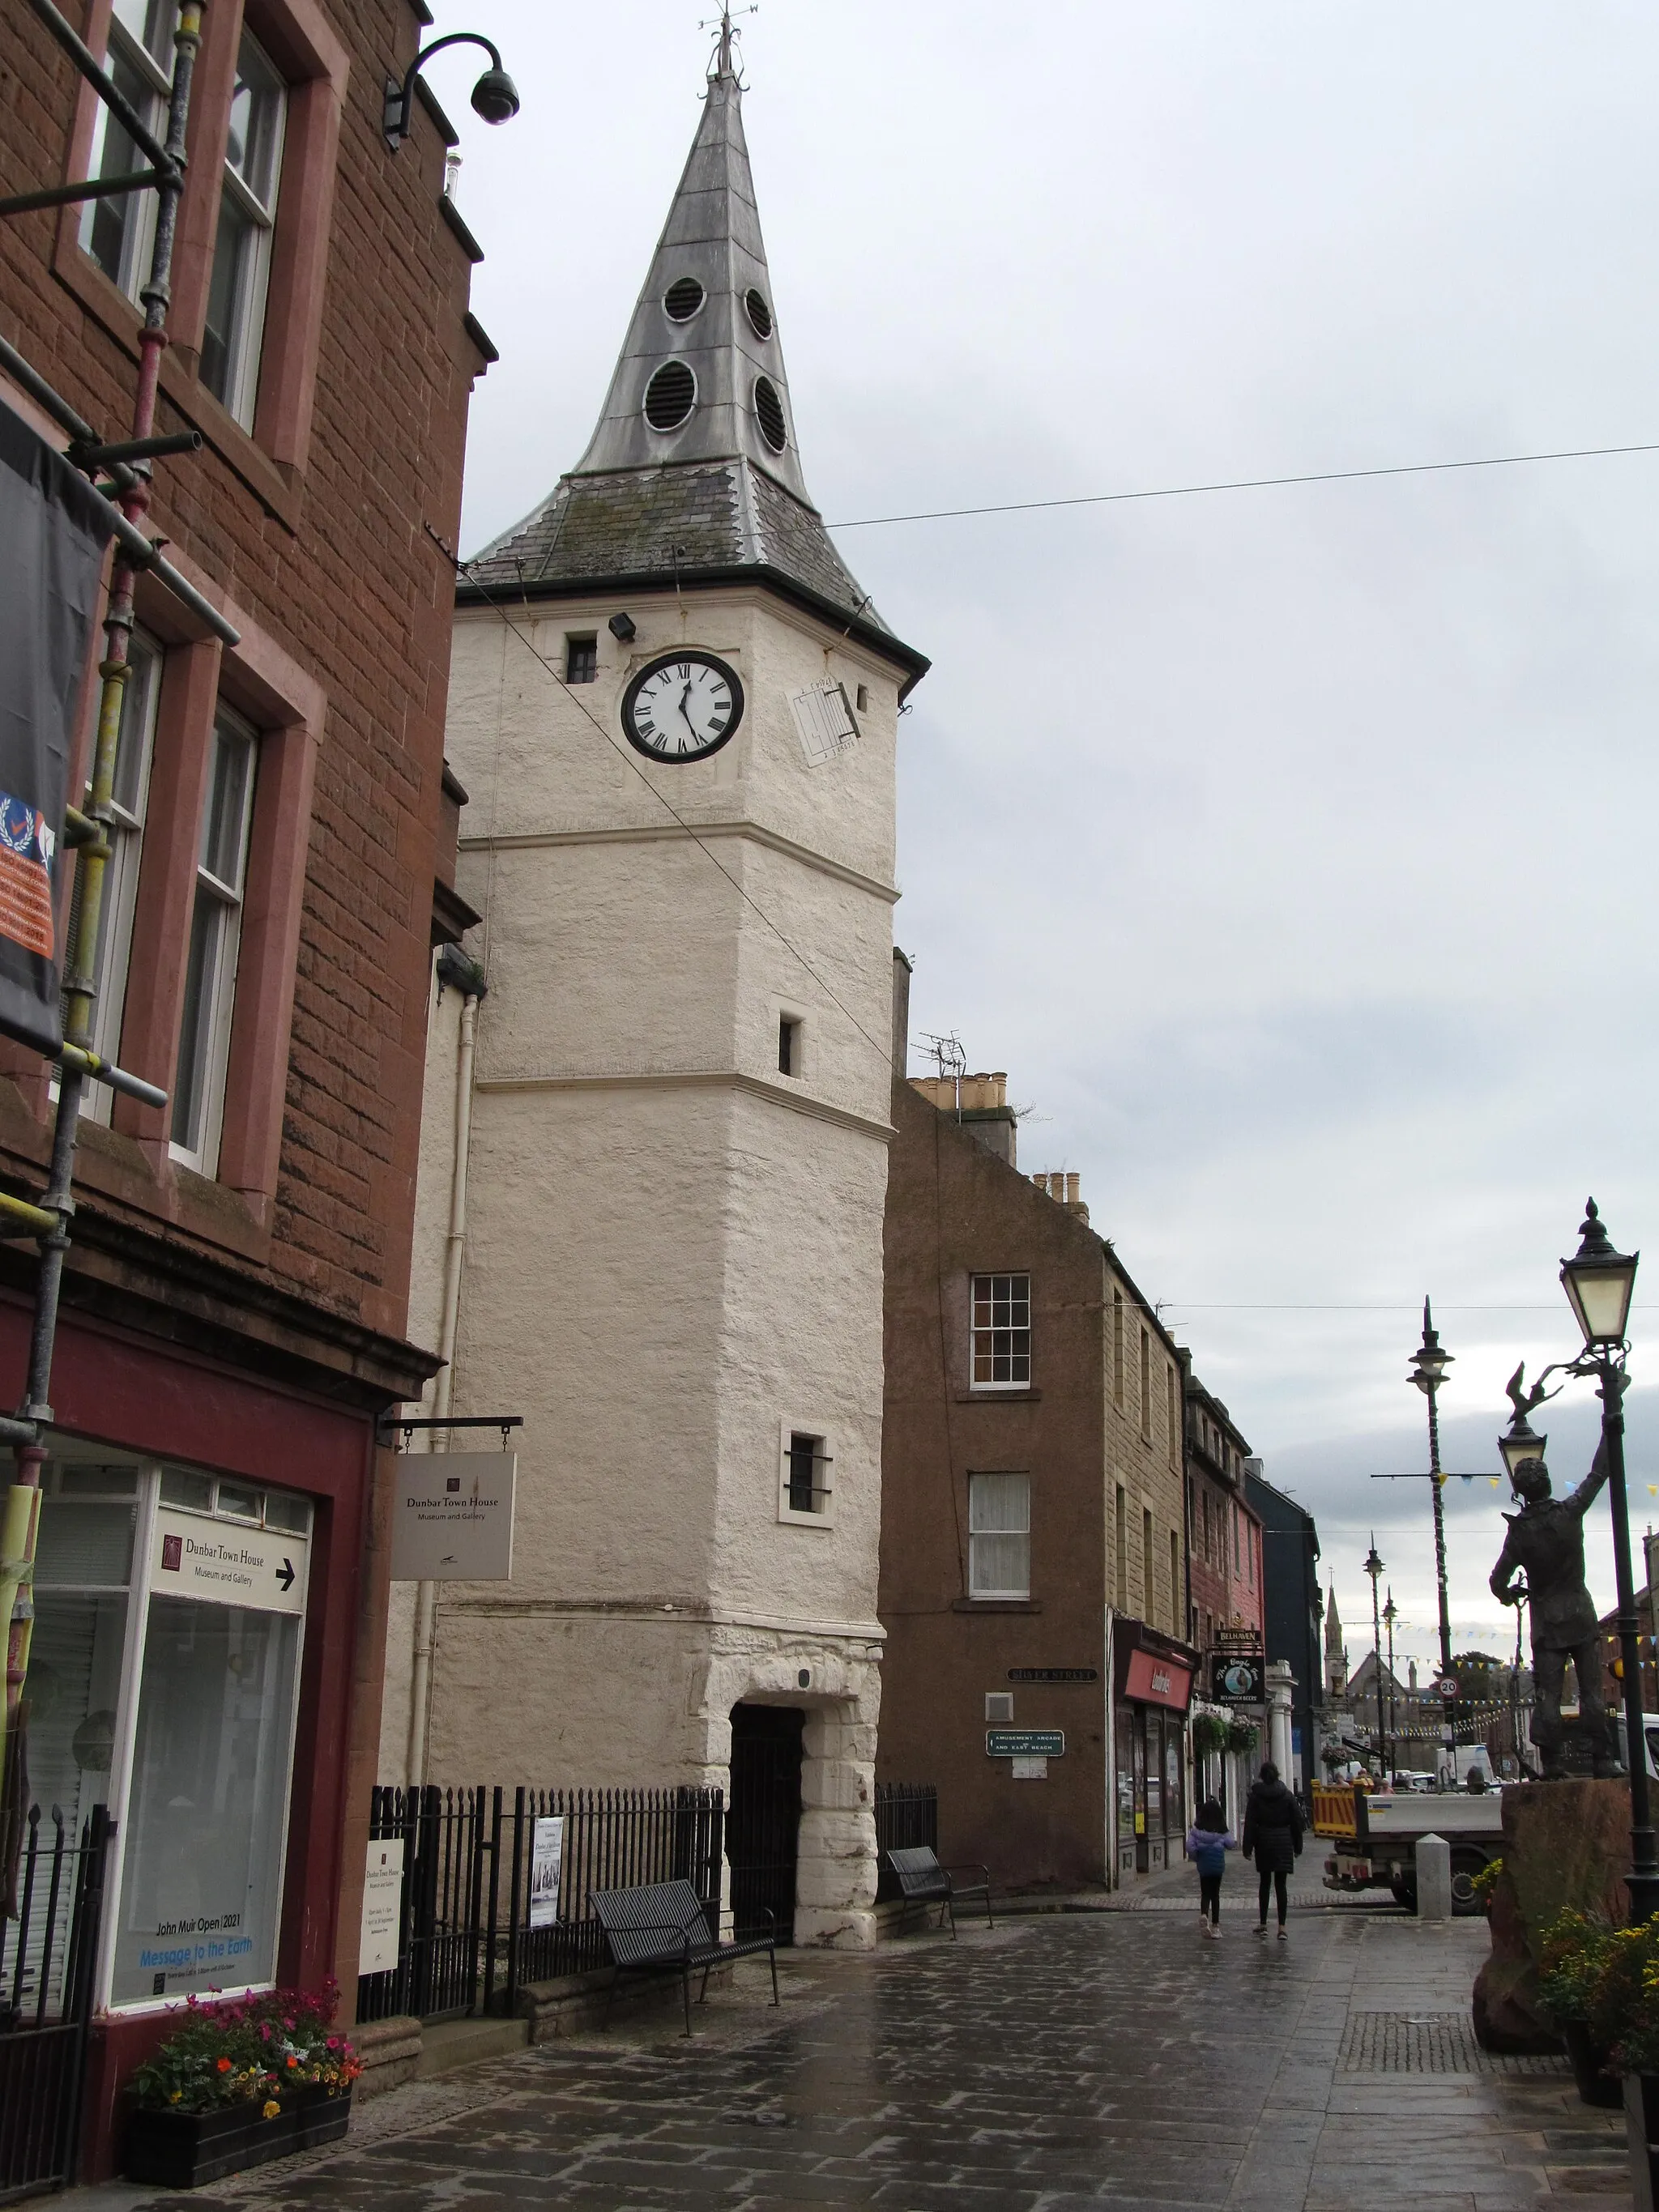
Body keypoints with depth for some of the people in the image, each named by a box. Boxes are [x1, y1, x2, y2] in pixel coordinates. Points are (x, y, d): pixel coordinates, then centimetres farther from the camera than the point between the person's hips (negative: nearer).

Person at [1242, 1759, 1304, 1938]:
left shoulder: (1255, 1796, -4)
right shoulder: (1287, 1795, 0)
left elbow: (1250, 1823, -6)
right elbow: (1297, 1821, 2)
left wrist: (1248, 1848, -3)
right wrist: (1297, 1846, 9)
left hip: (1263, 1843, 0)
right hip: (1283, 1842, 0)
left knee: (1265, 1883, 12)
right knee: (1280, 1885, 2)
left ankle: (1263, 1924, 16)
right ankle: (1281, 1927, -4)